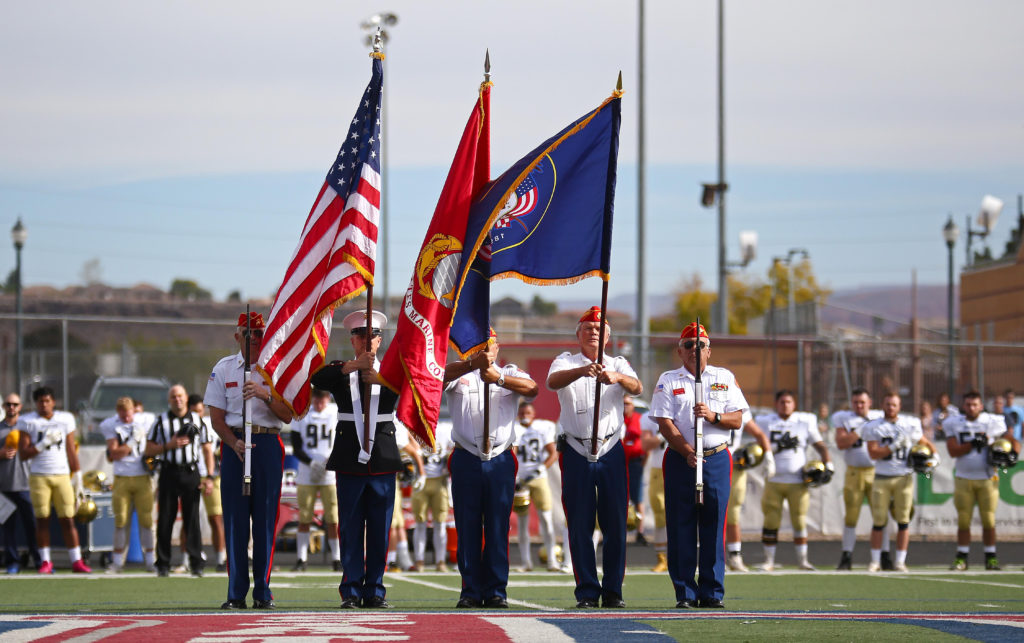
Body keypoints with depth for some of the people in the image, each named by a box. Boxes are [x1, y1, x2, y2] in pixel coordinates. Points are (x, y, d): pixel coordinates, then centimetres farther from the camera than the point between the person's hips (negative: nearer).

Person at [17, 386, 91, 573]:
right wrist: (44, 443, -13)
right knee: (42, 520, 0)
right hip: (39, 476, -1)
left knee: (67, 520, -1)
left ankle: (76, 561, 1)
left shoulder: (65, 419, 9)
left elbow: (71, 451, 13)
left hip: (62, 475, 1)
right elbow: (23, 453, -2)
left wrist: (77, 477, 11)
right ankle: (45, 562, 7)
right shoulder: (28, 421, 2)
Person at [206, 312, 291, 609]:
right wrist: (234, 443, -12)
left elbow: (287, 416, 0)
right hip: (235, 445, 0)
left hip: (269, 443, 0)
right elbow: (216, 417, 5)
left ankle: (262, 591, 3)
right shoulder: (223, 369, 8)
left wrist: (264, 394, -15)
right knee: (235, 518, -3)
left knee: (266, 518, -2)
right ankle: (236, 593, -1)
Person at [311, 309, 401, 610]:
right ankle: (351, 591, 2)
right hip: (349, 458, -1)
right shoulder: (341, 371, 8)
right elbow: (317, 379, -13)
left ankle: (375, 591, 8)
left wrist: (380, 378, -24)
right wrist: (352, 366, -23)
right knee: (350, 526, -1)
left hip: (383, 457, 1)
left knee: (380, 528, 2)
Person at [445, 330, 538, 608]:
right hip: (466, 459, 0)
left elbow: (532, 388, -7)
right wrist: (473, 364, -31)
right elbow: (441, 375, -14)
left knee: (498, 528, 0)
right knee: (467, 529, 0)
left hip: (501, 460, 1)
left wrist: (499, 378, -22)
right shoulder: (459, 373, 10)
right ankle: (471, 591, 5)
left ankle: (496, 591, 5)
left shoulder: (510, 373, 13)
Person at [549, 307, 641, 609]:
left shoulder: (619, 365, 10)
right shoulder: (566, 363, 7)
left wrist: (616, 377, -34)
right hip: (576, 453, -1)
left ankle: (613, 590, 7)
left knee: (615, 524, -1)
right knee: (580, 525, -2)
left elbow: (637, 388, -11)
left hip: (611, 451, 1)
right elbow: (553, 382, -16)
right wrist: (582, 372, -37)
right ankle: (587, 592, 3)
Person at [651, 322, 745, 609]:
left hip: (717, 458, 1)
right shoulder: (668, 381, 7)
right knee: (681, 527, -4)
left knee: (714, 527, -2)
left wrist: (712, 416, -13)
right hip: (680, 459, -1)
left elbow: (737, 420, 6)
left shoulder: (725, 378, 11)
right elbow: (665, 423, -3)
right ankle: (685, 592, -1)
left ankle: (712, 593, 1)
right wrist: (687, 452, -17)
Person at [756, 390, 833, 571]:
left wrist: (828, 465, -1)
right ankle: (769, 560, 8)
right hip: (774, 481, 0)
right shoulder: (766, 422, 4)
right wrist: (780, 444, -18)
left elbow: (820, 445, 10)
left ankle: (802, 559, 13)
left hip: (798, 482, 0)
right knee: (771, 522, -1)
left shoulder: (805, 422, 6)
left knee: (800, 521, 2)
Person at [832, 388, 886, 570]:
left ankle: (885, 556, 6)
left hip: (876, 471, 1)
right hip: (854, 472, -1)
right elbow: (841, 443, -10)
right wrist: (860, 431, -15)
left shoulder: (879, 418, 7)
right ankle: (846, 557, 8)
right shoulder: (844, 419, 4)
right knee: (851, 516, 1)